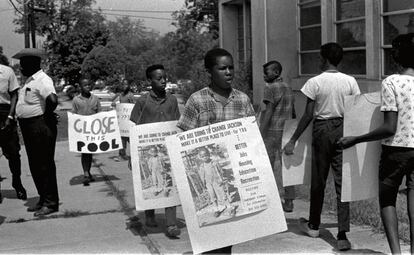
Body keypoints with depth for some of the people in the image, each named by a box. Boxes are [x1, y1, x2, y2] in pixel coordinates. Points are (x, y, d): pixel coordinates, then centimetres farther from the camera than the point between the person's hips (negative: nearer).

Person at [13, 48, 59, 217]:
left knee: (45, 165, -3)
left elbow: (53, 100, -32)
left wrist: (46, 115, -17)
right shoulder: (29, 80, 14)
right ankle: (43, 200, 25)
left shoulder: (42, 80, -17)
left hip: (41, 127, -10)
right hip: (29, 127, 10)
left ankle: (51, 203, 5)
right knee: (35, 165, 15)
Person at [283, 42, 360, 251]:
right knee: (342, 181, 3)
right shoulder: (350, 81, 1)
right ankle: (342, 235, -3)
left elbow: (308, 115, -8)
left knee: (318, 180, 13)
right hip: (343, 130, 2)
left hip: (322, 130, -2)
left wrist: (293, 140, -1)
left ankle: (314, 226, 30)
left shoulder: (315, 82, -8)